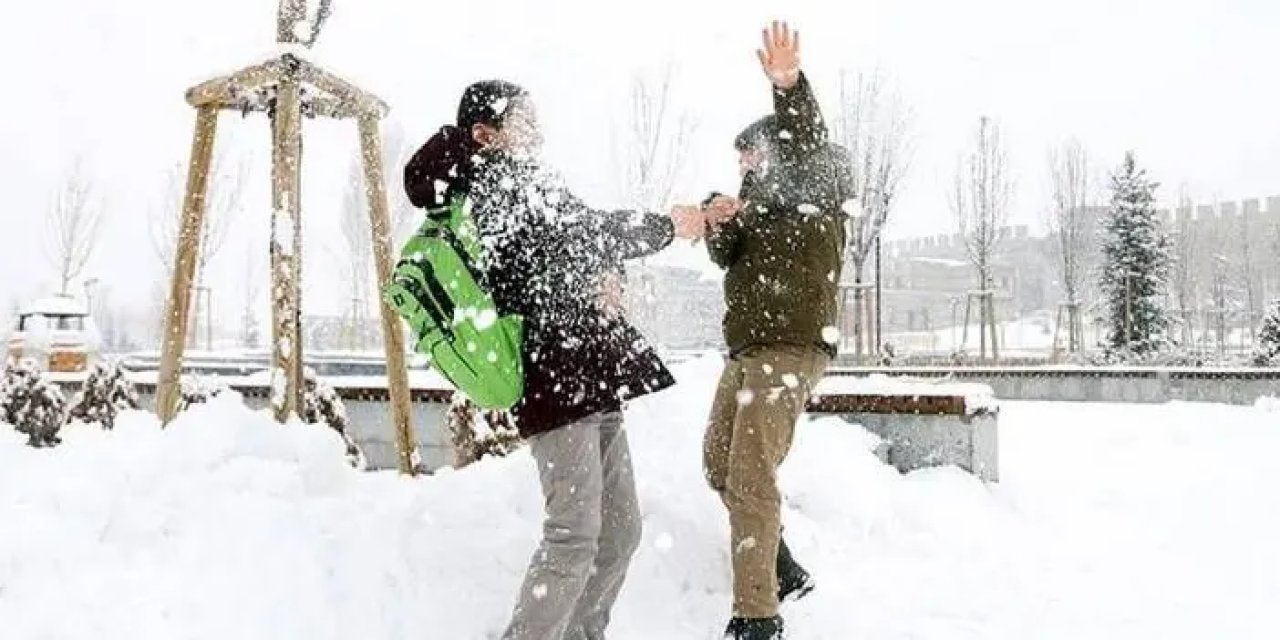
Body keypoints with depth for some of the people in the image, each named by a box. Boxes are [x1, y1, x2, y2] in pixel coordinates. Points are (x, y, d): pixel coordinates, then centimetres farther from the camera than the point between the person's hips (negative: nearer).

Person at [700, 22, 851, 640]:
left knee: (752, 479, -15)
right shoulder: (761, 199, 21)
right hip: (746, 349, 9)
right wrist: (719, 225, -9)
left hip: (791, 349, -9)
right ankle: (783, 572, 30)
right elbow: (727, 259, 13)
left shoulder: (819, 187, -1)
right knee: (720, 466, 16)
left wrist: (789, 87, -42)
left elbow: (809, 146, -23)